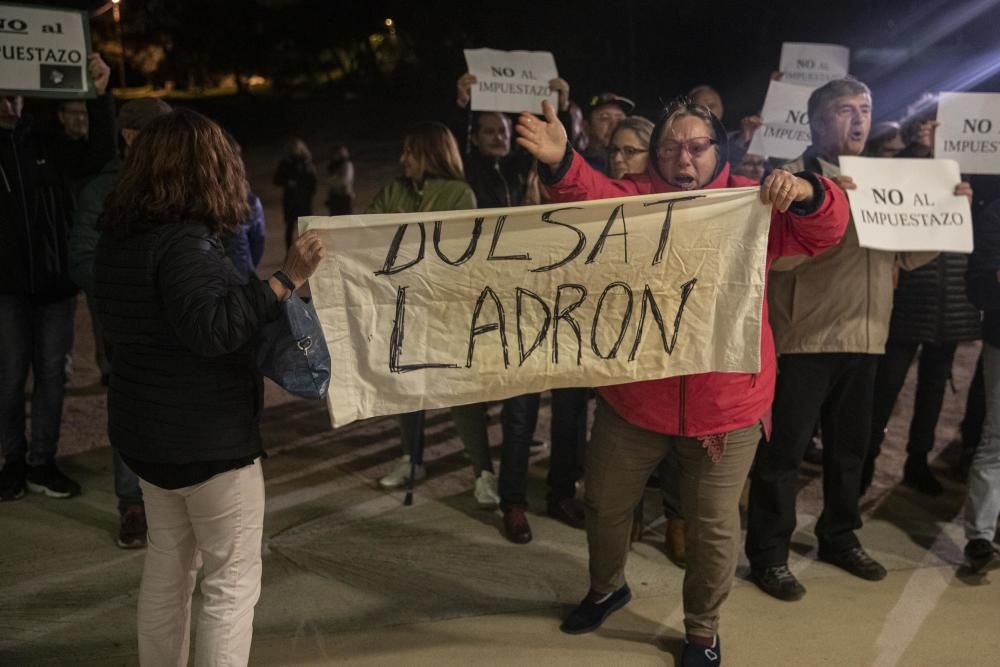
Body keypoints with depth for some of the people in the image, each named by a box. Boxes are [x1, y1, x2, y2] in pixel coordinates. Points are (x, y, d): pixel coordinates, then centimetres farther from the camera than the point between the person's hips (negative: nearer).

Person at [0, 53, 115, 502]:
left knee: (52, 375, 8)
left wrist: (99, 98, -14)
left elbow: (97, 157, -4)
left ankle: (42, 462, 19)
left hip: (55, 281, 2)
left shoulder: (48, 142, 3)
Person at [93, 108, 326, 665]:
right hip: (208, 436, -9)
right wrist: (287, 279, -33)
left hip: (148, 431, 9)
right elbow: (212, 326, -33)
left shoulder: (120, 236, 7)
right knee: (233, 580, 3)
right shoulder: (185, 242, -22)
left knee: (168, 566, 21)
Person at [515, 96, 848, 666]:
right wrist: (560, 162, -44)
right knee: (606, 504, 18)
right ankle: (608, 588, 48)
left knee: (714, 525, 10)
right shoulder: (636, 198, -1)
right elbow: (592, 193, -22)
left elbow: (825, 229, -12)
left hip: (725, 403, -1)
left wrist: (804, 191, -34)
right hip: (634, 396, 2)